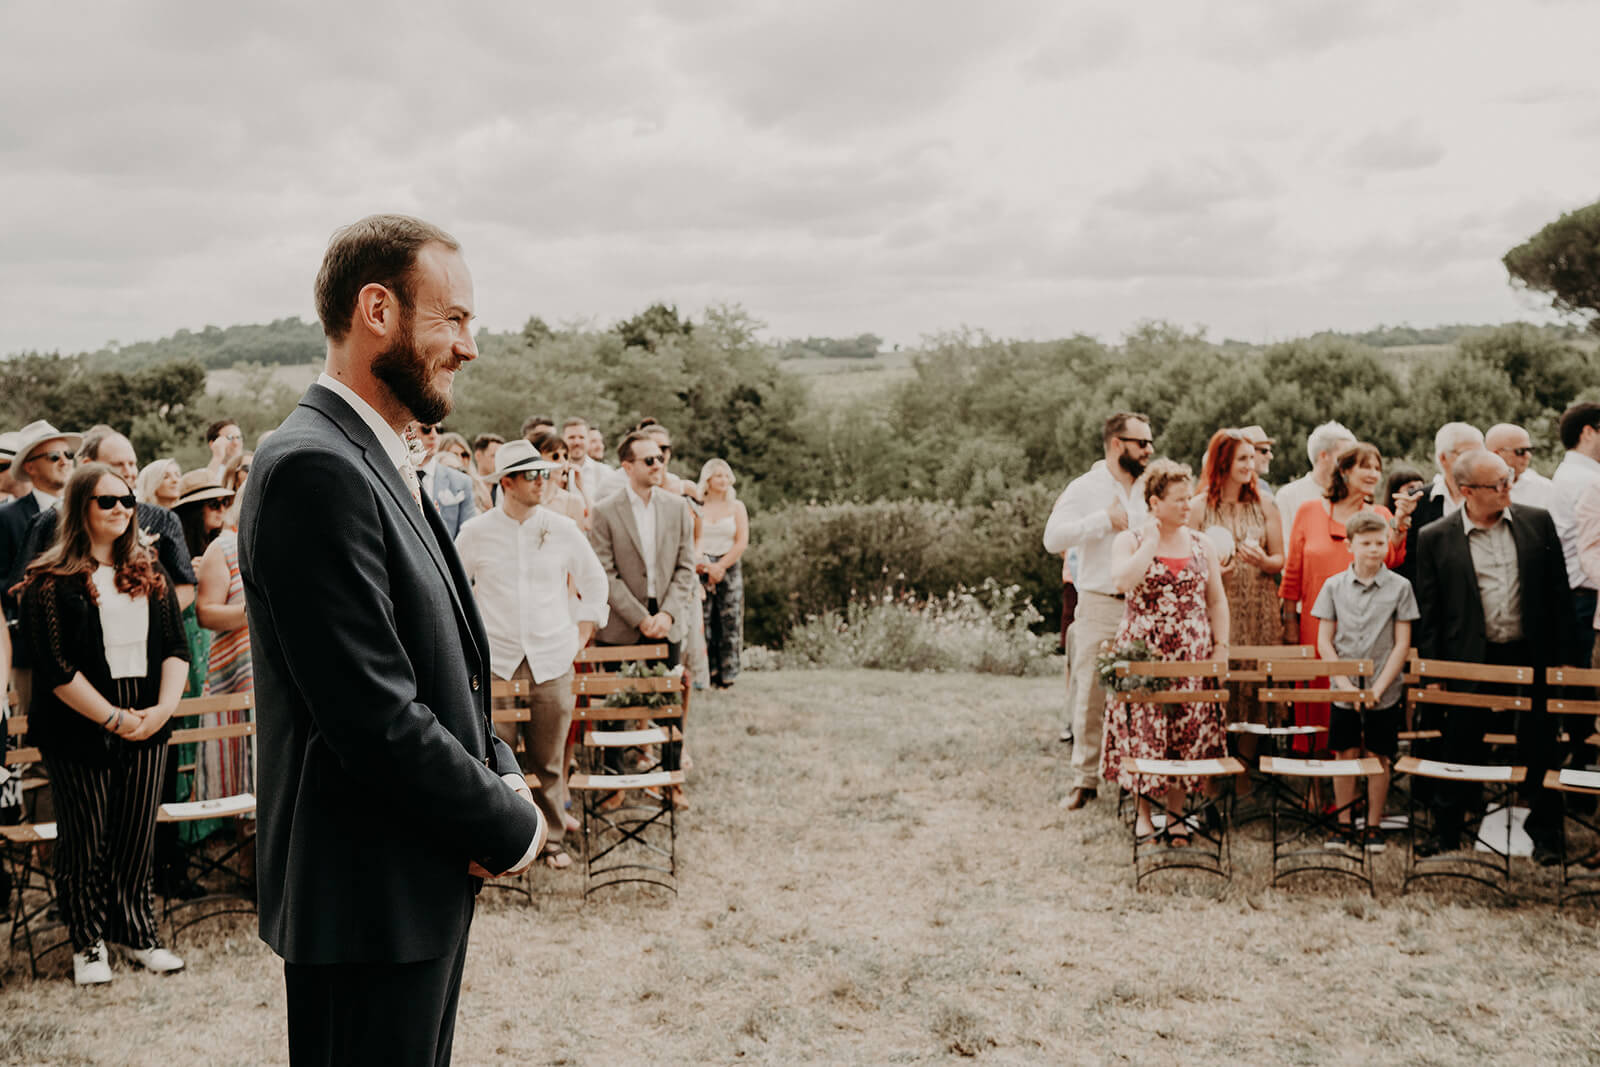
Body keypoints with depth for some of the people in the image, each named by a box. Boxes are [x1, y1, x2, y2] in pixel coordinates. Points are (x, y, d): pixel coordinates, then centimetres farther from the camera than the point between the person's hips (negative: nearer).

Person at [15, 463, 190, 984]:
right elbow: (56, 668, -12)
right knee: (85, 840, 6)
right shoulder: (51, 581, -6)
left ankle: (136, 933, 22)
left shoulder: (149, 574, 11)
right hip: (80, 731, -4)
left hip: (147, 725, 4)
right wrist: (114, 718, -13)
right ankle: (88, 942, 19)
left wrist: (164, 707, -8)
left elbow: (175, 646, 7)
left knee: (137, 836, 9)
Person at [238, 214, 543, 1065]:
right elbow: (374, 716, -25)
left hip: (427, 873, 10)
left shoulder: (378, 464, 12)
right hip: (368, 898, -10)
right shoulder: (313, 469, -21)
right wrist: (511, 827, -13)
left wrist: (500, 775, 1)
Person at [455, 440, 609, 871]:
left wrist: (580, 635, 12)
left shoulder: (562, 529, 5)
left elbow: (594, 582, 17)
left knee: (548, 762, 5)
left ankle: (551, 840, 17)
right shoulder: (475, 532, 1)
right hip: (495, 663, -1)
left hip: (552, 663, 1)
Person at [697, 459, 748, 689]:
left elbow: (742, 542, 2)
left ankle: (727, 674, 2)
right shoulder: (696, 508, 8)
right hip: (702, 569, 0)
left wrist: (721, 566, -8)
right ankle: (706, 672, -2)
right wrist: (702, 565, -12)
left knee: (729, 621, -3)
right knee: (703, 620, -7)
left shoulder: (736, 507, 10)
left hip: (729, 568, 1)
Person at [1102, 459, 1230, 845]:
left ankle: (1175, 812, 15)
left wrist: (1221, 646, 3)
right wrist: (1150, 541, -14)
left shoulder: (1201, 545, 10)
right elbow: (1123, 581, -21)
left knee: (1187, 733, 2)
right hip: (1143, 653, -3)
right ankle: (1143, 810, 14)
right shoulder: (1130, 541, -1)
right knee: (1143, 733, -1)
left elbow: (1217, 600, 12)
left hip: (1193, 657, 3)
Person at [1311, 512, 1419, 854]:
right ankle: (1344, 825, 16)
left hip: (1384, 691, -1)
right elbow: (1324, 641, 2)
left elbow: (1402, 644, -3)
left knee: (1378, 758, 4)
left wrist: (1379, 687, -11)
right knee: (1345, 755, 6)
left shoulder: (1399, 587, -2)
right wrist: (1344, 682, -9)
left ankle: (1373, 827, 16)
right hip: (1344, 689, 1)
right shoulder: (1334, 586, 2)